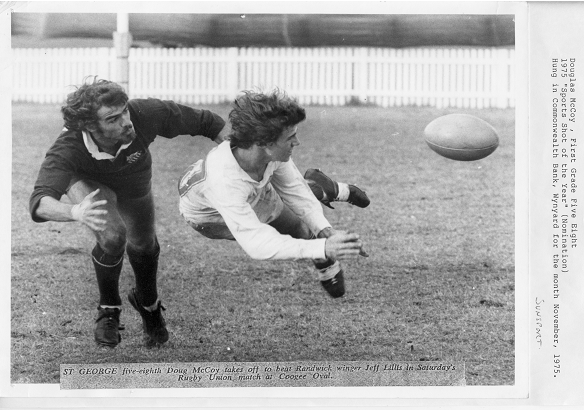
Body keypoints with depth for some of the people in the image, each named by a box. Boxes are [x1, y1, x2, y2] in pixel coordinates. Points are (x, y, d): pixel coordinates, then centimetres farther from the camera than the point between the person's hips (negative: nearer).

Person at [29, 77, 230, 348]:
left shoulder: (144, 114, -41)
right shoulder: (67, 150, -46)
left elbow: (206, 123, -27)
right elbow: (40, 203, -58)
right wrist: (75, 212, -79)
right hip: (89, 184, -3)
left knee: (143, 246, 18)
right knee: (112, 236, -29)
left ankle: (148, 304, 53)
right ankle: (108, 309, 0)